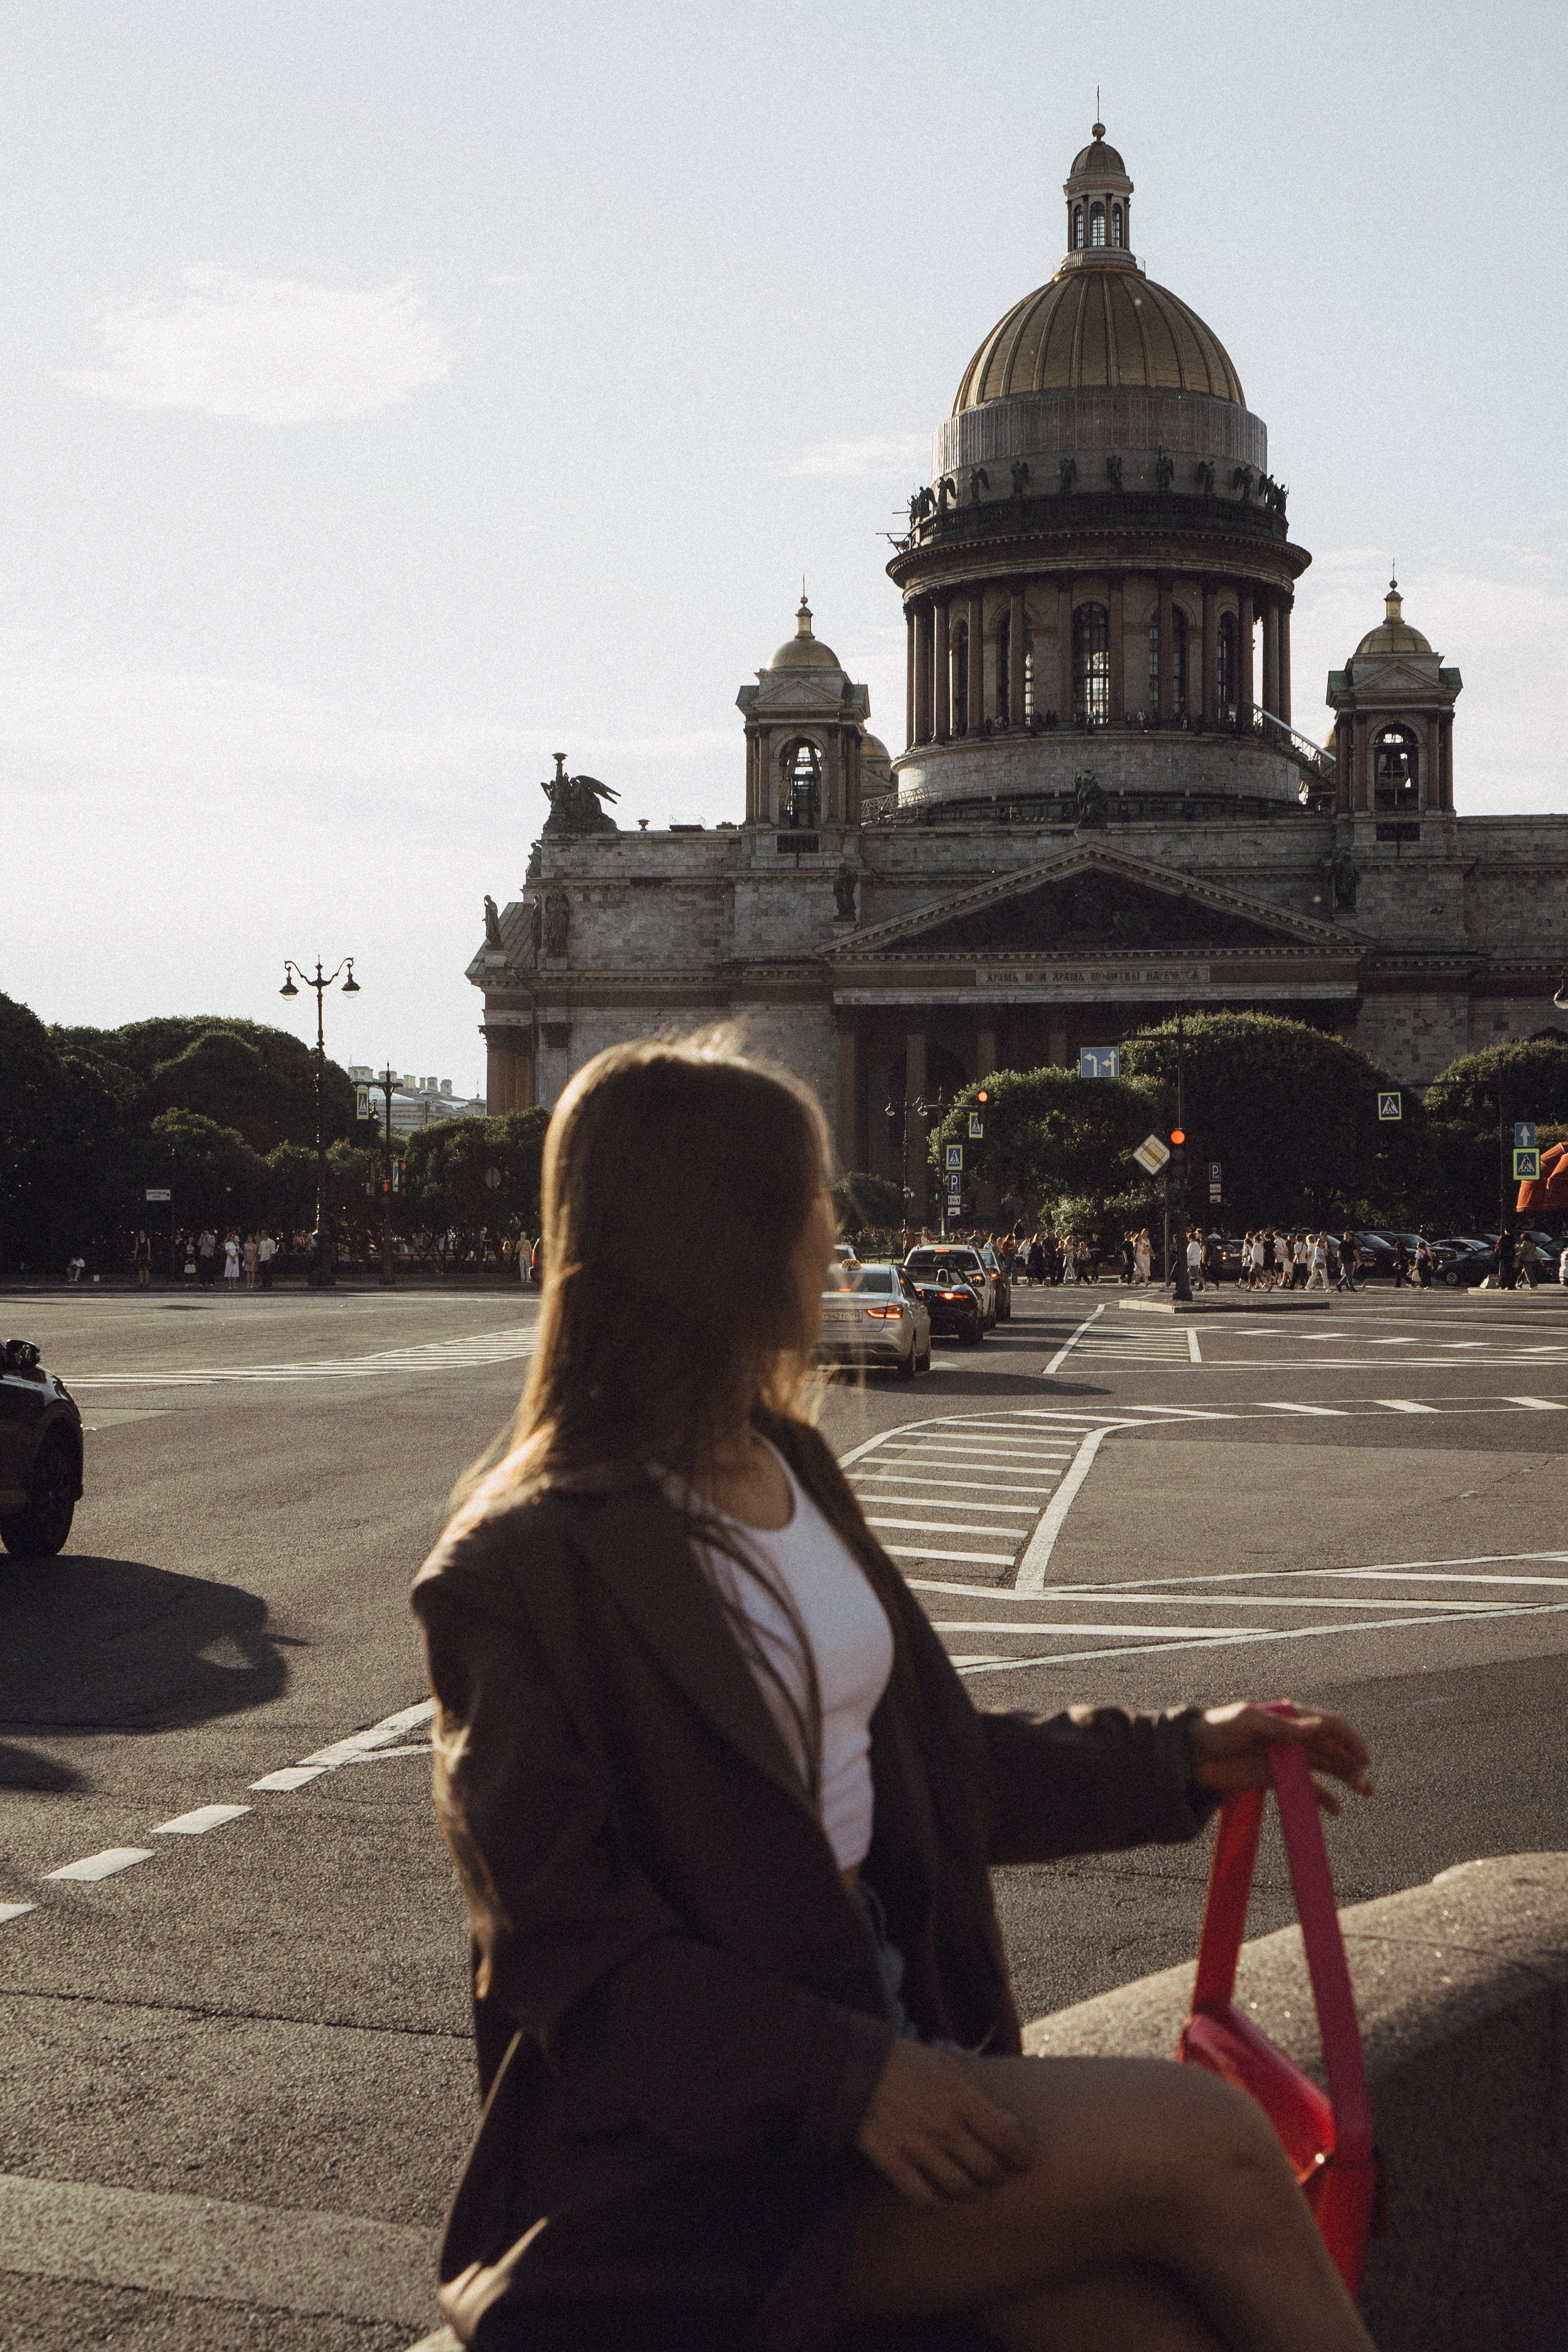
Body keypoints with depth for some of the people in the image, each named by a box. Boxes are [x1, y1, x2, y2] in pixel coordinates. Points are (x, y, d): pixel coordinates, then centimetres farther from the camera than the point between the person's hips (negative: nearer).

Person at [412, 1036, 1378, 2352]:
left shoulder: (788, 1468, 14)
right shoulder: (522, 1571, -12)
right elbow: (566, 1945, -14)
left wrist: (1176, 1758, 22)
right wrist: (843, 2077, -22)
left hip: (879, 2034, 7)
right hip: (689, 2163, -6)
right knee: (1202, 2143, -22)